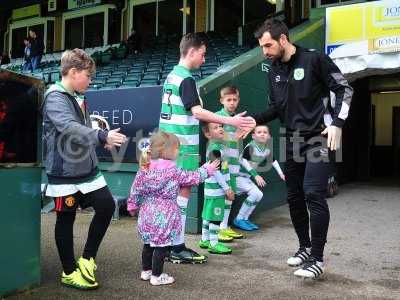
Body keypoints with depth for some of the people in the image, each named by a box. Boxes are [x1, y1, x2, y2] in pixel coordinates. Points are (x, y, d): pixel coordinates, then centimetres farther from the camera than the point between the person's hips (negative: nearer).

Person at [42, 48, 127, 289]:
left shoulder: (78, 97, 12)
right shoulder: (55, 98, -15)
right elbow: (69, 128, -31)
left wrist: (103, 141, 6)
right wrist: (103, 136, -41)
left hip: (87, 168, 8)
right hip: (64, 171, -8)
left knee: (107, 205, 5)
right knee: (66, 220, 5)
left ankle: (87, 258, 22)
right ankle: (69, 272, 22)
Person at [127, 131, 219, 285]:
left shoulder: (145, 168, 2)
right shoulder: (173, 170, -14)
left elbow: (136, 188, 8)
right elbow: (192, 178, -3)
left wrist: (132, 205, 21)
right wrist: (207, 169, 12)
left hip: (147, 213, 7)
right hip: (164, 216, -7)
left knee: (148, 244, 19)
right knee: (161, 246, 4)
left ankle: (146, 271, 31)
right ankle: (157, 276, 12)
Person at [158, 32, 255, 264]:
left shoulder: (172, 75, 14)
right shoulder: (186, 79, -13)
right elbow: (197, 111, -25)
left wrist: (205, 126, 18)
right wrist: (231, 121, -29)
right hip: (182, 145, -9)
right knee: (183, 191, -3)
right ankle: (178, 248, 3)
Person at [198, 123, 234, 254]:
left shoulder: (221, 145, 11)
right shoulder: (214, 148, -18)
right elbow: (216, 172, -20)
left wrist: (228, 188, 19)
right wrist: (227, 189, -16)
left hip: (215, 188, 9)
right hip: (216, 189, -9)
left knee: (208, 215, 16)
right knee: (216, 216, -3)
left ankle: (205, 240, 26)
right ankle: (213, 244, 5)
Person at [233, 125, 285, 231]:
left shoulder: (267, 150, 2)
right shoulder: (250, 146, -20)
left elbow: (273, 161, 18)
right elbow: (243, 160, -27)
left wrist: (280, 173, 11)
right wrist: (255, 175, -30)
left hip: (246, 177, 8)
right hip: (237, 175, -8)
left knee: (259, 195, 4)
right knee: (255, 193, -19)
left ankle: (244, 219, 15)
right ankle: (239, 219, -8)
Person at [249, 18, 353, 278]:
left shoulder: (314, 59, -9)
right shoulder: (274, 72, 9)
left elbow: (344, 89, -6)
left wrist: (337, 123, -16)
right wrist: (253, 119, -1)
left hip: (319, 138, -7)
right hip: (293, 141, 7)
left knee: (314, 194, -14)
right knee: (294, 197, 9)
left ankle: (317, 258, -4)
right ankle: (305, 247, 26)